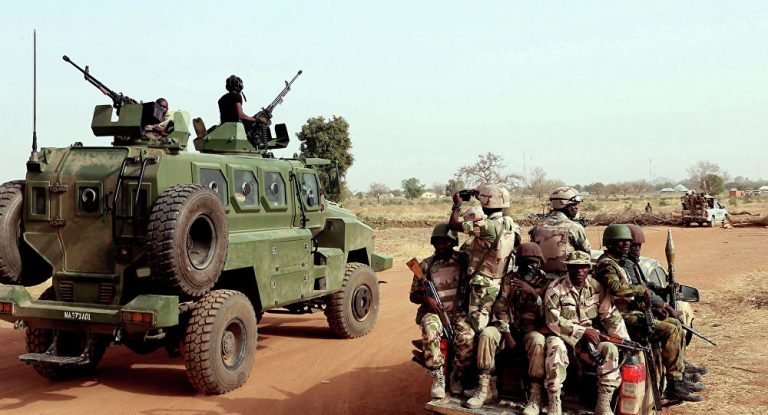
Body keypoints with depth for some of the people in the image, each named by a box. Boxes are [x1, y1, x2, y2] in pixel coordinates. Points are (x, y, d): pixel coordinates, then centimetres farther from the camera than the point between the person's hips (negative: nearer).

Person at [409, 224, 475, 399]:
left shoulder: (463, 260, 6)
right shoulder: (426, 265, 8)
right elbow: (413, 295, 10)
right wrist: (425, 298, -10)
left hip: (458, 311, 0)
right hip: (433, 311, 0)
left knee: (467, 337, -30)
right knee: (430, 332, -34)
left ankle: (456, 375, -4)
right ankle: (438, 378, -19)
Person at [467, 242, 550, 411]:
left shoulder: (545, 283, 1)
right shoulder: (509, 279, 6)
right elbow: (501, 308, 0)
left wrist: (533, 292, -24)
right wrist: (507, 335, -13)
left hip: (533, 328, -2)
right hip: (510, 325, 2)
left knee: (538, 341, -37)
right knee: (487, 334, -26)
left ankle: (535, 396, -31)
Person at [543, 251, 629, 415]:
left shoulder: (596, 287, 4)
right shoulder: (556, 288, -9)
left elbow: (611, 316, 5)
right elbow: (552, 320, -17)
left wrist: (627, 342, -6)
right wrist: (582, 331, -21)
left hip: (589, 339, 4)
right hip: (563, 336, -4)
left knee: (611, 349, -22)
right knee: (556, 346, -36)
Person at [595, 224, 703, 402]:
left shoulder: (621, 263, 19)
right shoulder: (606, 264, -14)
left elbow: (634, 293, 25)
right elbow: (615, 288, -35)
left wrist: (663, 305, 18)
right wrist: (641, 289, -22)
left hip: (634, 313, 11)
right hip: (623, 318, -11)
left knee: (676, 324, 12)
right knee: (670, 331, -19)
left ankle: (679, 376, 13)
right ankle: (674, 385, -15)